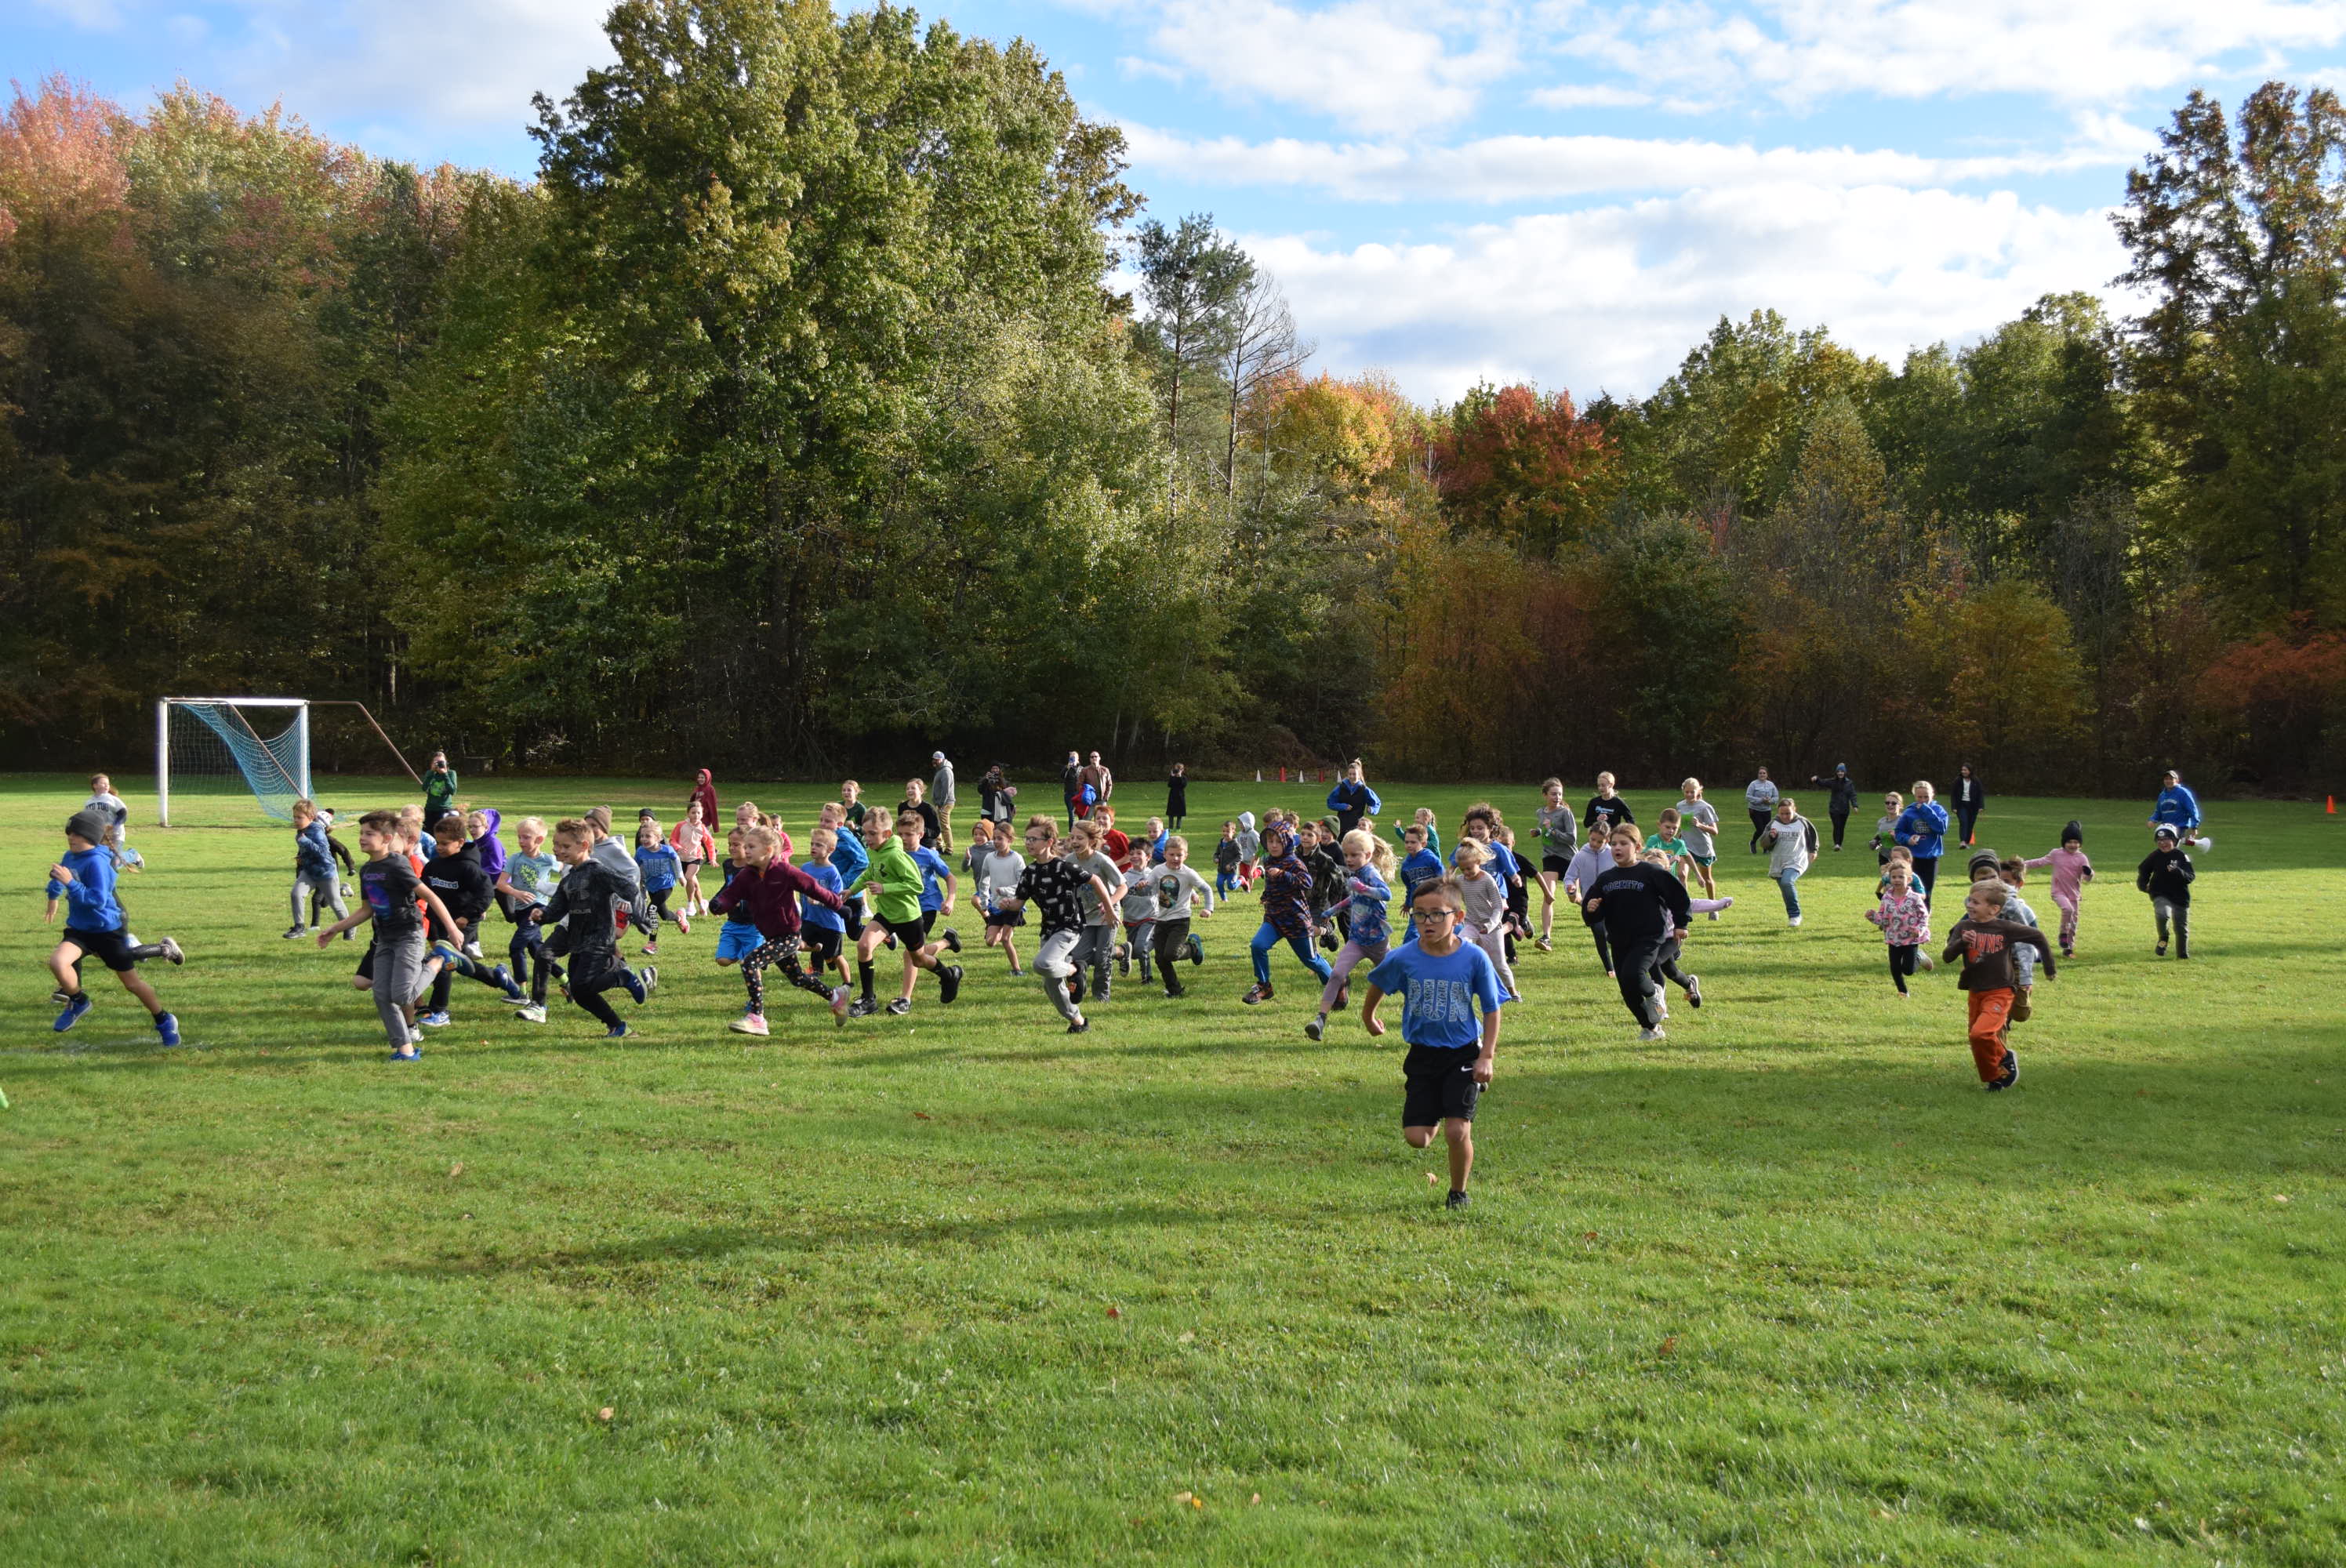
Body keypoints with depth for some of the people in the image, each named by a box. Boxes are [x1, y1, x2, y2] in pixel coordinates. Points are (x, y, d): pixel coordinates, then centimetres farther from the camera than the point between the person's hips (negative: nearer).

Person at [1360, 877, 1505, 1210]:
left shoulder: (1475, 958, -12)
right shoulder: (1403, 958, -9)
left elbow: (1492, 1009, -2)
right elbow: (1377, 985, 13)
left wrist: (1487, 1056, -9)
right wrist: (1369, 1017, 28)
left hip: (1463, 1053, -2)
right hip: (1422, 1054, 2)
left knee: (1457, 1131, -13)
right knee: (1416, 1138, -2)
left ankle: (1459, 1193, 15)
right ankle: (1435, 1112, 35)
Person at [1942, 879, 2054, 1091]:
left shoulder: (2006, 928, -10)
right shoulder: (1964, 927, -1)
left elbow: (2037, 936, 4)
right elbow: (1947, 957, -10)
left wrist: (2049, 967, 13)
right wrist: (1962, 942, -28)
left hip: (1999, 992, -5)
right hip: (1975, 992, 5)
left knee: (1981, 1033, -23)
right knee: (1978, 1042, 11)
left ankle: (2005, 1058, 4)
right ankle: (1994, 1079, 30)